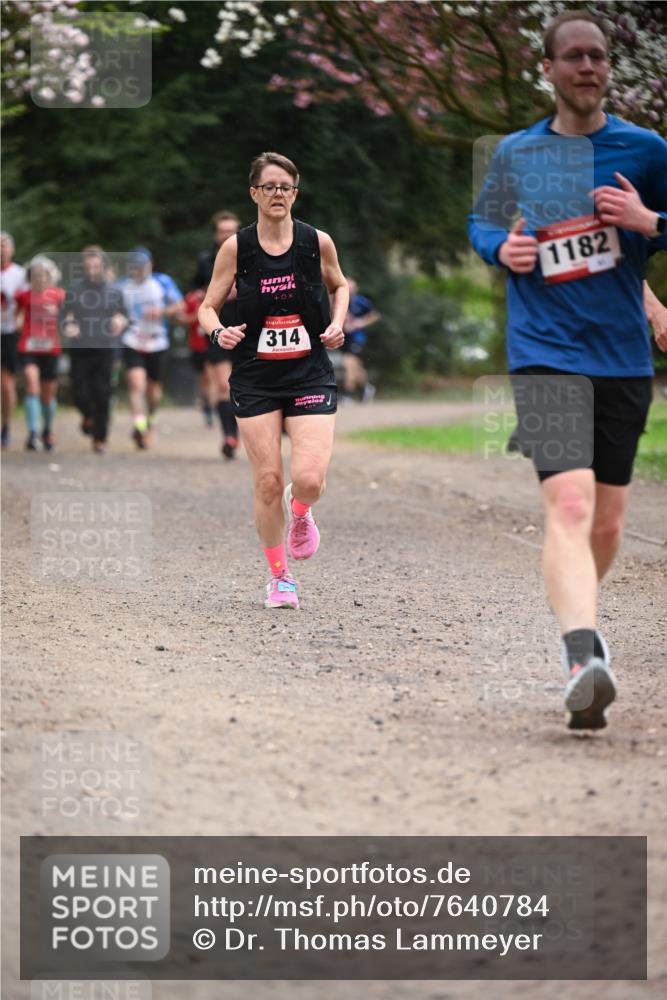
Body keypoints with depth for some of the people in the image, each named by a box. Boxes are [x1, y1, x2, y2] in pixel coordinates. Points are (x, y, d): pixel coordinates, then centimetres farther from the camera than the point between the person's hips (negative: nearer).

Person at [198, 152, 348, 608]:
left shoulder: (318, 242, -2)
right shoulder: (236, 247, -3)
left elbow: (339, 285, 18)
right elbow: (208, 306, 5)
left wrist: (337, 323, 0)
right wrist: (219, 331, -17)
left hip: (311, 375, 0)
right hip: (255, 380, 0)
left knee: (309, 479, -16)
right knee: (268, 482, -2)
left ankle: (300, 512, 22)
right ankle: (279, 576, 17)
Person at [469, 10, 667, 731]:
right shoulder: (515, 152, 8)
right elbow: (480, 222, 22)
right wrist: (502, 248, 0)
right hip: (545, 353, -2)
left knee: (605, 523, 11)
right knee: (569, 504, -22)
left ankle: (575, 614, 38)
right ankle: (583, 660, -33)